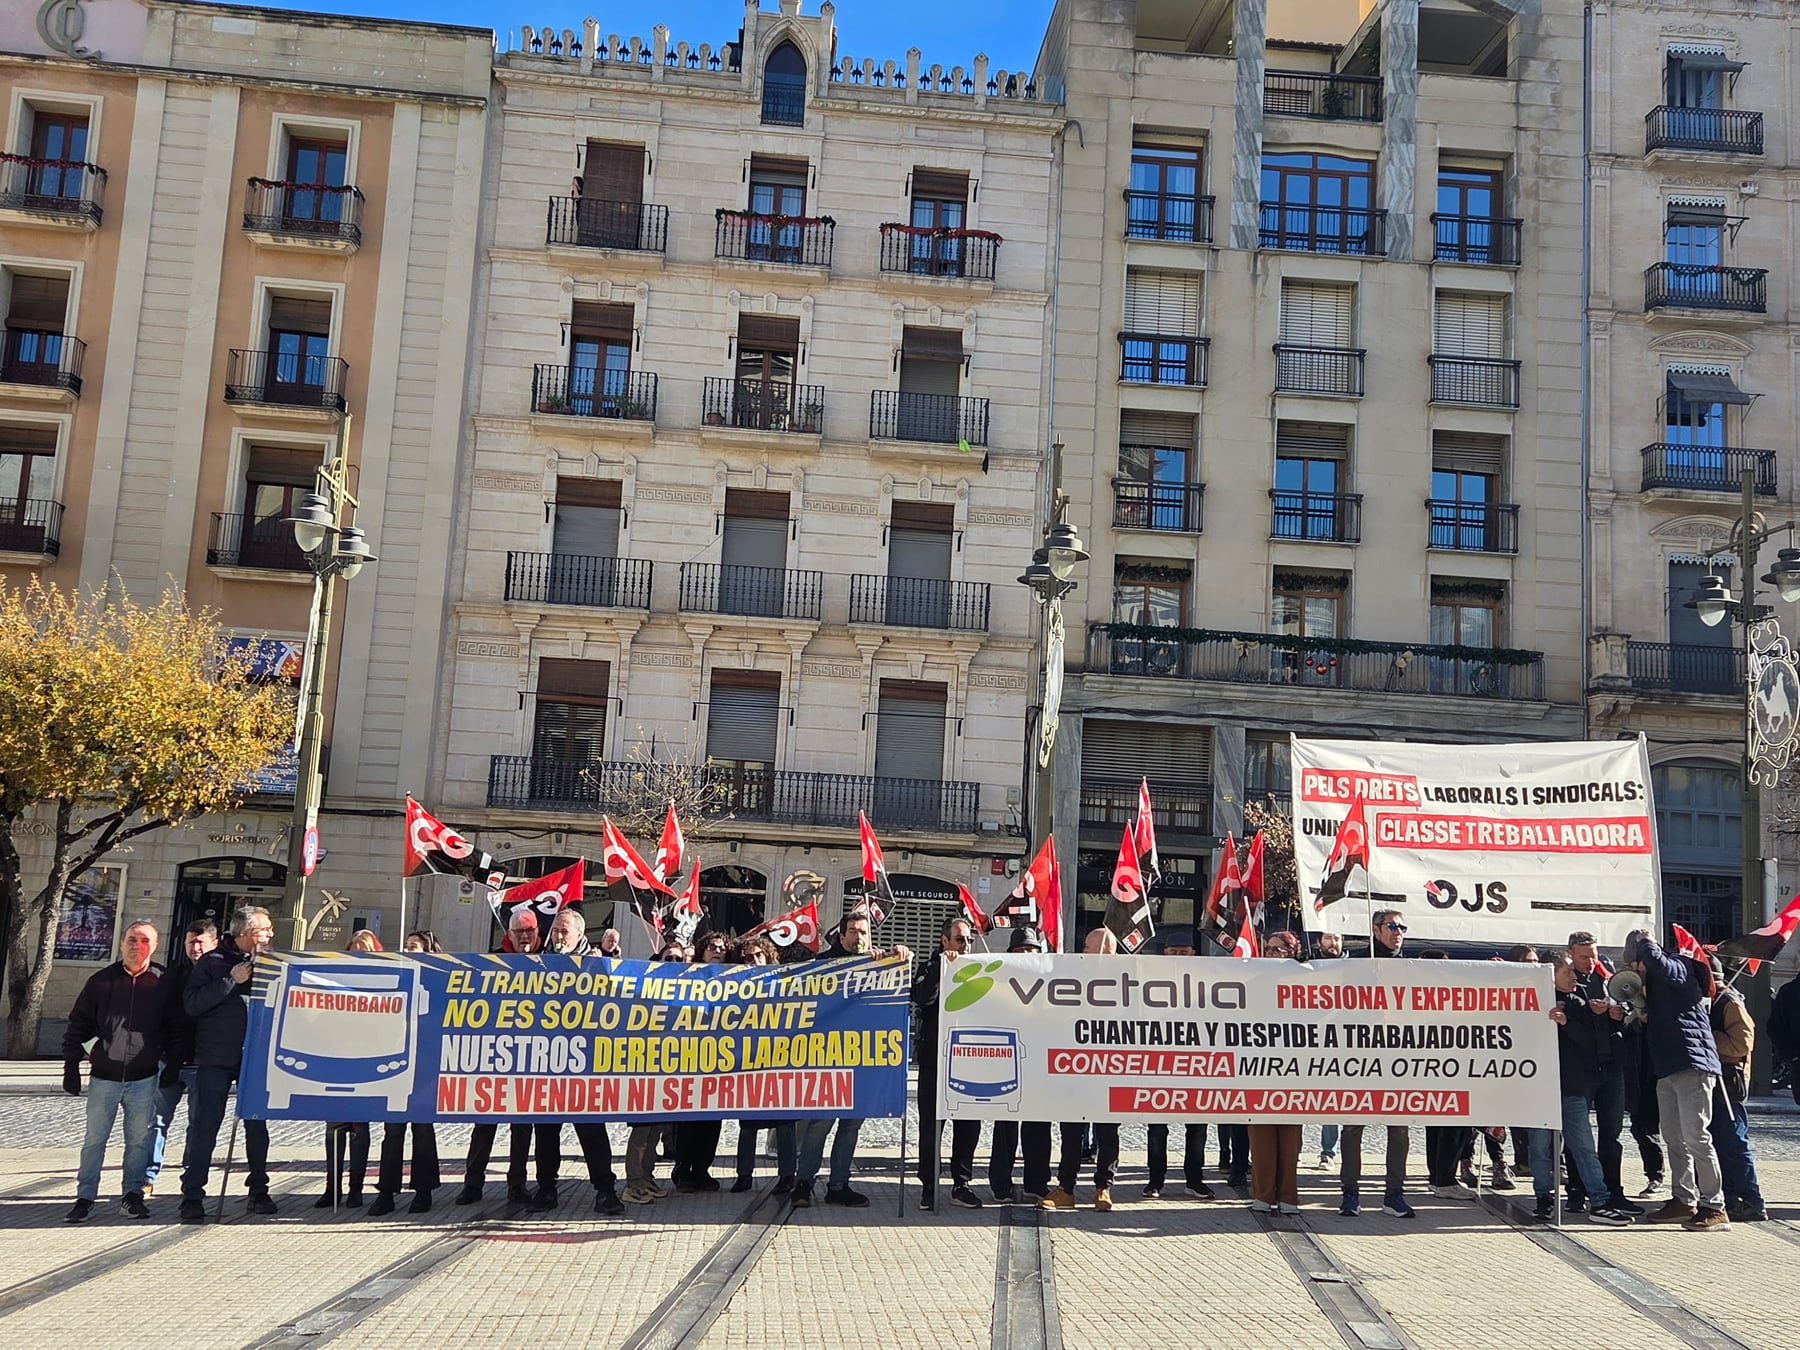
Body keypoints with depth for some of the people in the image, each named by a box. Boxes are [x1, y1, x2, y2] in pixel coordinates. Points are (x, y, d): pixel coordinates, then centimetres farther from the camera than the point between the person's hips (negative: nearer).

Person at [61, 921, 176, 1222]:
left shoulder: (164, 983, 1)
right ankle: (85, 1197, 13)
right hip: (103, 1077, 0)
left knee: (140, 1139, 5)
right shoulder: (100, 981, 2)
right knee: (95, 1138, 4)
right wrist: (71, 1067, 2)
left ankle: (133, 1192, 17)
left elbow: (175, 1027, 7)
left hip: (144, 1078, 0)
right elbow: (78, 1026, 6)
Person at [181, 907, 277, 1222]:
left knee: (257, 1125, 9)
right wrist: (231, 981, -16)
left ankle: (258, 1192, 19)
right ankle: (192, 1196, 4)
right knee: (204, 1127, -2)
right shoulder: (212, 962, 0)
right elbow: (192, 1004, -11)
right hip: (215, 1057, -3)